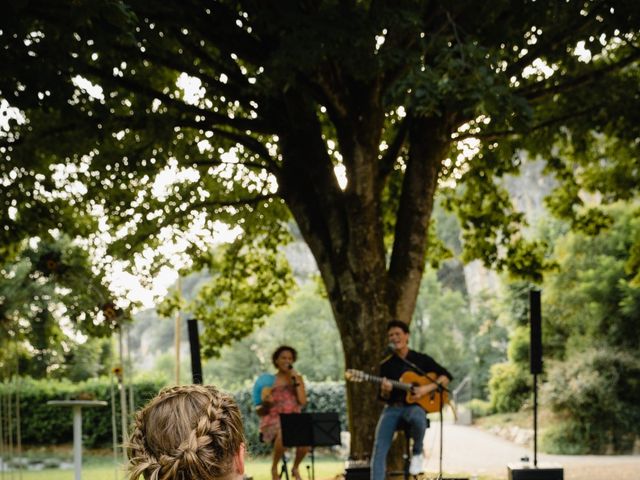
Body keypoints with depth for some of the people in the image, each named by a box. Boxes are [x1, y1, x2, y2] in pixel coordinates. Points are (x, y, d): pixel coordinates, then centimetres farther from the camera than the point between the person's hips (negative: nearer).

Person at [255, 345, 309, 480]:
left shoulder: (298, 379, 11)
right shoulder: (268, 381, 5)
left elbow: (303, 401, -6)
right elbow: (260, 411, 3)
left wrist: (296, 380, -9)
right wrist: (265, 404, -19)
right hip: (273, 422, -3)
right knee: (283, 434, -40)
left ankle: (295, 468, -3)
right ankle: (274, 467, -14)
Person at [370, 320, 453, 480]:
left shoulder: (421, 359, 6)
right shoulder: (386, 365, 10)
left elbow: (446, 376, 4)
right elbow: (383, 397, 11)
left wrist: (427, 388, -11)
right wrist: (385, 391, -15)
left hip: (414, 405, -2)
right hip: (393, 407, 2)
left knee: (417, 419, -40)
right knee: (379, 447, -20)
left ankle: (417, 452, -10)